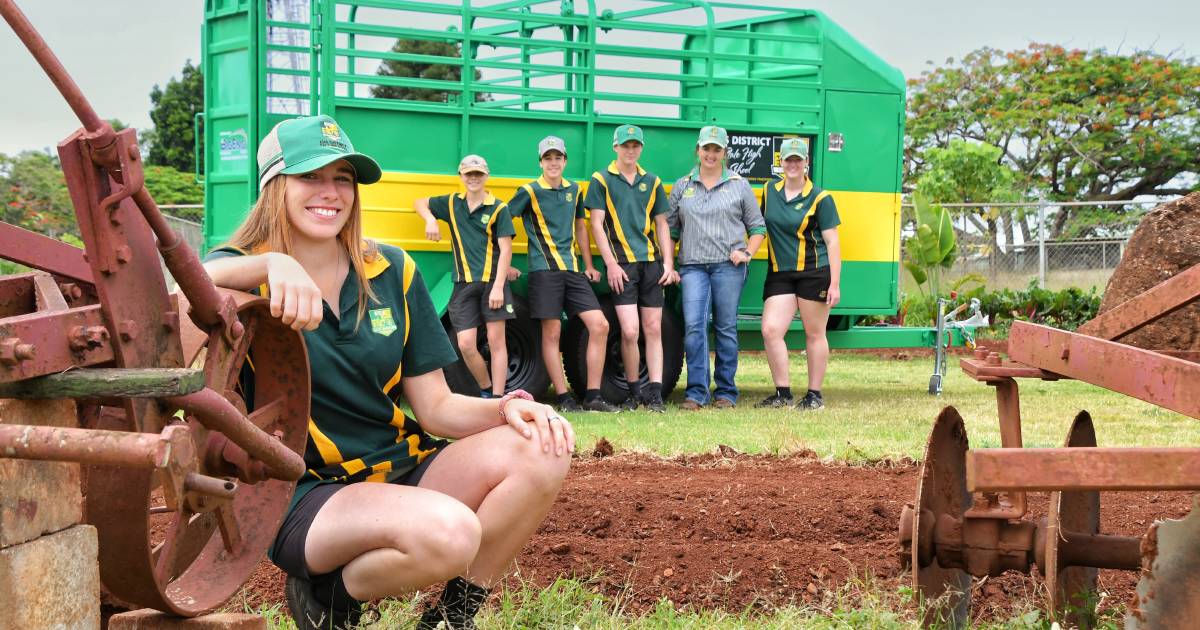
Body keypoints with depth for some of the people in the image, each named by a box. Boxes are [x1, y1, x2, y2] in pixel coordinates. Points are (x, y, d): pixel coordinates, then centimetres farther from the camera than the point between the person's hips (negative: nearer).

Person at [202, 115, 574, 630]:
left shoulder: (392, 273, 8)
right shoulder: (247, 272, -5)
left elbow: (435, 406, 6)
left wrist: (507, 408, -13)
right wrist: (273, 265, -46)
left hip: (403, 467, 6)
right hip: (306, 495, -5)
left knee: (540, 450, -20)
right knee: (447, 530, -35)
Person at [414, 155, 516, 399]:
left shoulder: (498, 209, -1)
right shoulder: (452, 203, 11)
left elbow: (505, 249, -6)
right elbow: (420, 203, 24)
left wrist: (498, 286, -15)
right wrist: (430, 220, 1)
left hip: (493, 282, -3)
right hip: (464, 285, 3)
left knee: (496, 341, -4)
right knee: (466, 344, -3)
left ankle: (496, 399, -1)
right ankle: (486, 390, 18)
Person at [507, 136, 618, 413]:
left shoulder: (574, 190, 13)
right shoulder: (530, 192, -3)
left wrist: (589, 265, 20)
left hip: (572, 270, 5)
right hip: (544, 270, -5)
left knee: (600, 325, -3)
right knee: (552, 332, -3)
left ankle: (593, 396, 2)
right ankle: (564, 398, 4)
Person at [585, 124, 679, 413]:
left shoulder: (652, 182, 13)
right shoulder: (601, 180, 3)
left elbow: (661, 225, 14)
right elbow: (597, 224, -2)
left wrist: (669, 264, 4)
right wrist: (610, 264, -10)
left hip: (651, 263, 3)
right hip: (622, 265, -3)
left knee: (653, 329, 1)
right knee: (629, 331, -9)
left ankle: (654, 393, 3)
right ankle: (633, 392, 6)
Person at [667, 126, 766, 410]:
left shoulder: (739, 185, 10)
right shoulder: (682, 187, 14)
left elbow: (757, 227, 14)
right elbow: (670, 229, 15)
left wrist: (747, 253, -2)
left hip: (728, 266, -1)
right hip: (693, 266, 1)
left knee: (726, 329, 1)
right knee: (693, 325, -11)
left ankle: (726, 392, 8)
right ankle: (696, 392, -8)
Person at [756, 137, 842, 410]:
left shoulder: (819, 198, -4)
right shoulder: (769, 191, 9)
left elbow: (832, 242, -5)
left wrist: (835, 284, -10)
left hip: (814, 272, -4)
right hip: (779, 274, 4)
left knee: (815, 334, 4)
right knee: (770, 330, -7)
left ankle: (814, 394, 13)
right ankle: (782, 393, 3)